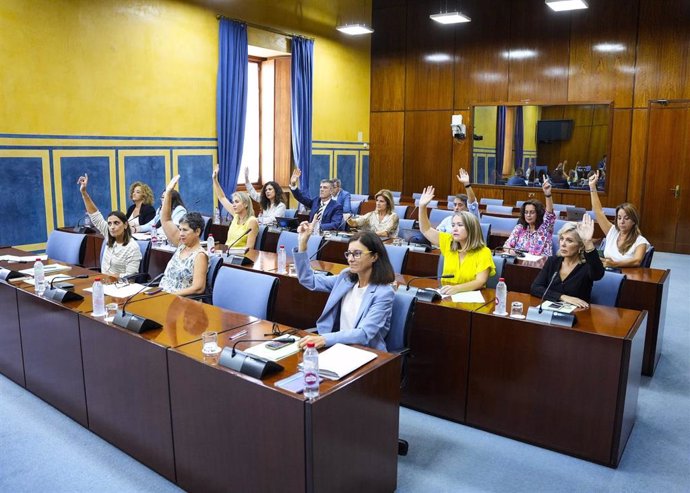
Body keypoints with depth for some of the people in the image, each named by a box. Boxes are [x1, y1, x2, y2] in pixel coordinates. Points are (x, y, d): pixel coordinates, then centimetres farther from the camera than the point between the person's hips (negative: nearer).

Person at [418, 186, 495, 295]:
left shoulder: (483, 253, -6)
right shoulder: (449, 242, 8)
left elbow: (480, 282, -15)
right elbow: (426, 230, 12)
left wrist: (457, 288, -32)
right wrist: (422, 207, -2)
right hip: (447, 295, 4)